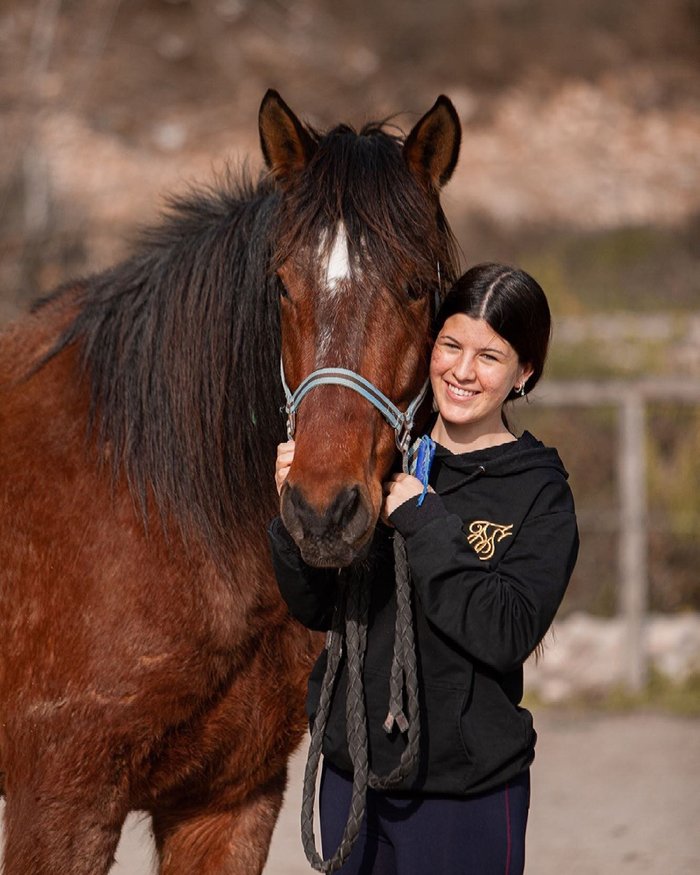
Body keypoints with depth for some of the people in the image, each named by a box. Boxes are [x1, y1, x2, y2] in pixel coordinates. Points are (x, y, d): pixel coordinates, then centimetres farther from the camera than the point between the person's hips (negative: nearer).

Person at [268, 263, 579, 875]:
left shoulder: (540, 494, -7)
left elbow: (508, 635, -19)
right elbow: (317, 609, 4)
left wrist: (428, 524, -21)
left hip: (466, 787, -3)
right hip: (351, 769, 3)